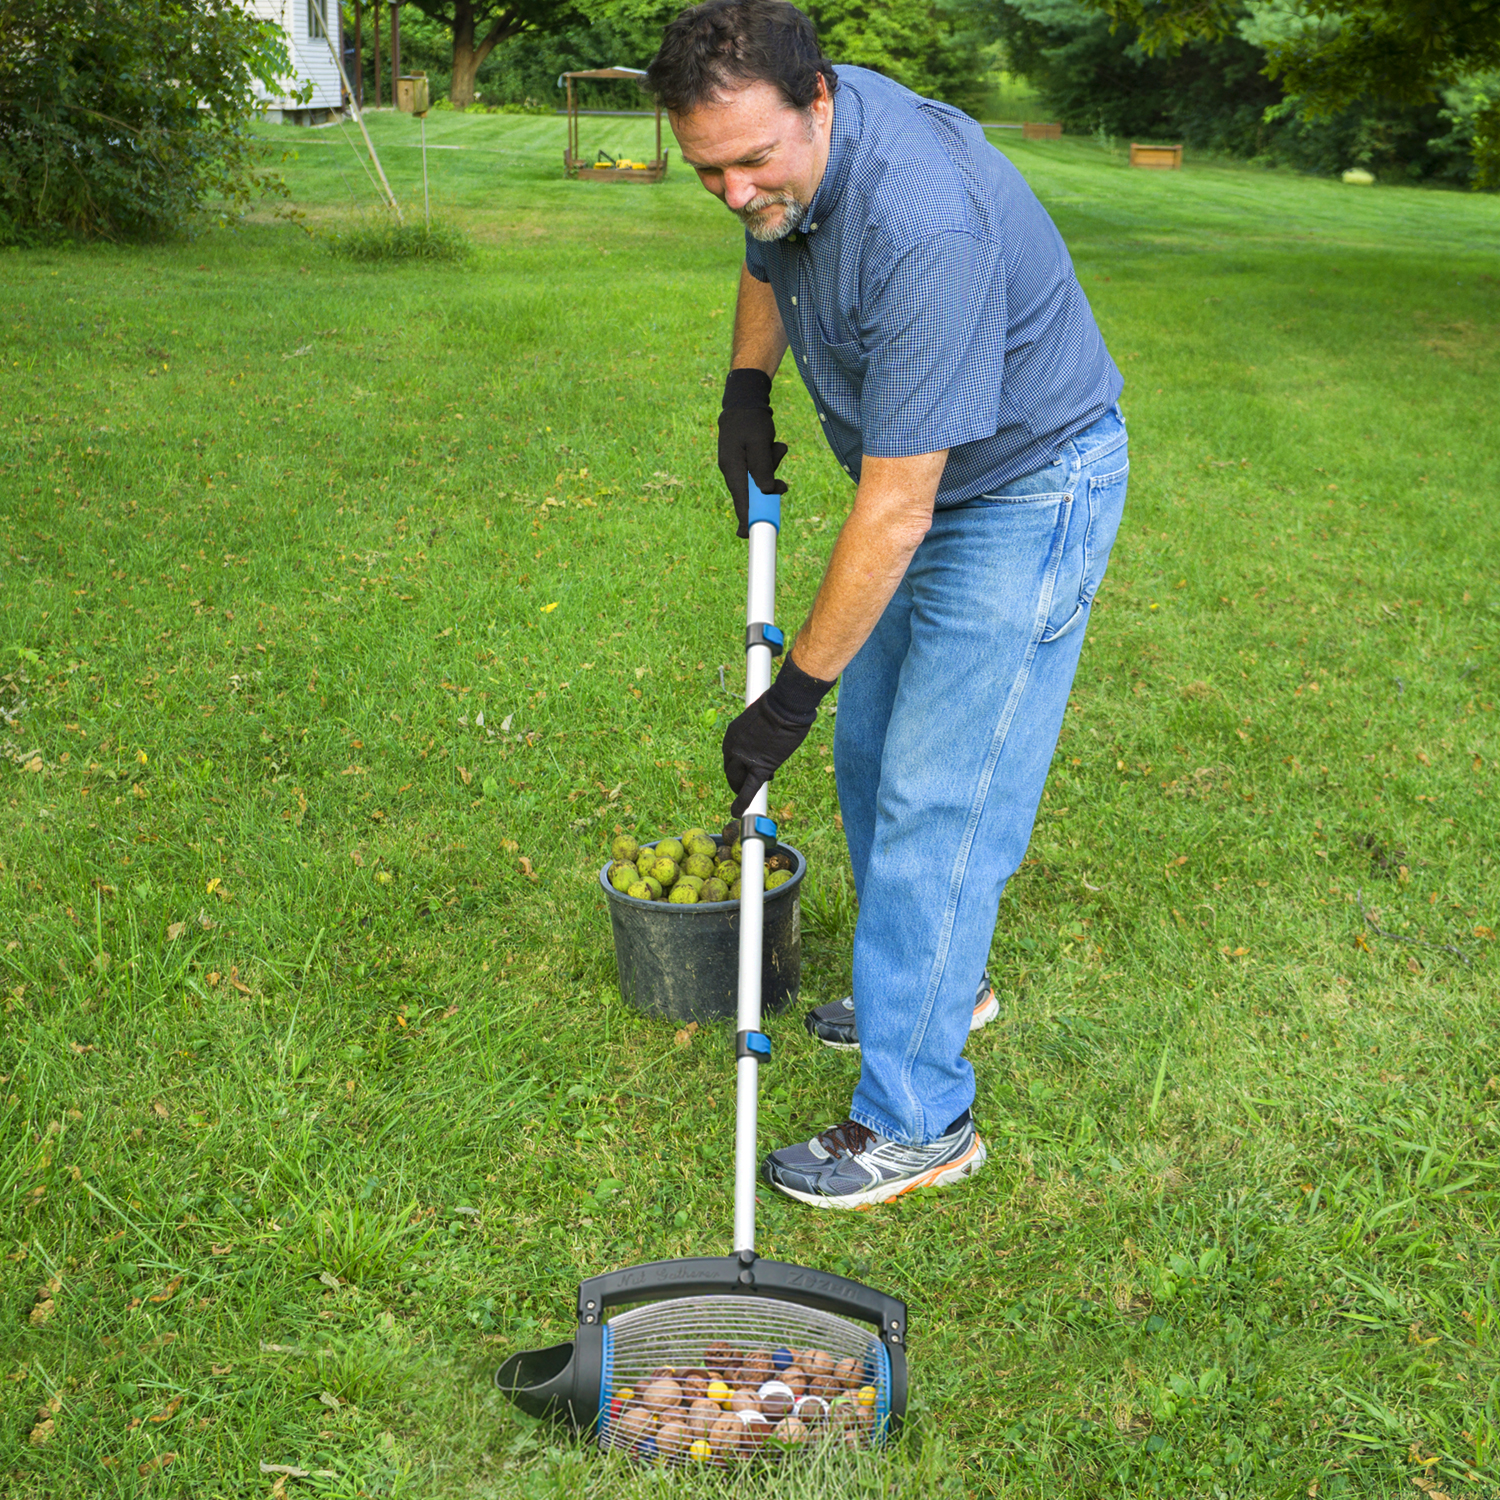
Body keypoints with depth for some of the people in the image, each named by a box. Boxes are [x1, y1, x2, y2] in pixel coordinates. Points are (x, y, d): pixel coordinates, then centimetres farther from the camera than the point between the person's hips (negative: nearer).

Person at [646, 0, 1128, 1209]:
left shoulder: (924, 225, -36)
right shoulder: (783, 155, -8)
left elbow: (894, 512, -33)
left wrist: (795, 692, -26)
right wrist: (747, 390, 3)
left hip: (1028, 491, -9)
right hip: (927, 472, 9)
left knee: (937, 795, -10)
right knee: (873, 753, 17)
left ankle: (919, 1121, 1)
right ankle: (937, 981, 38)